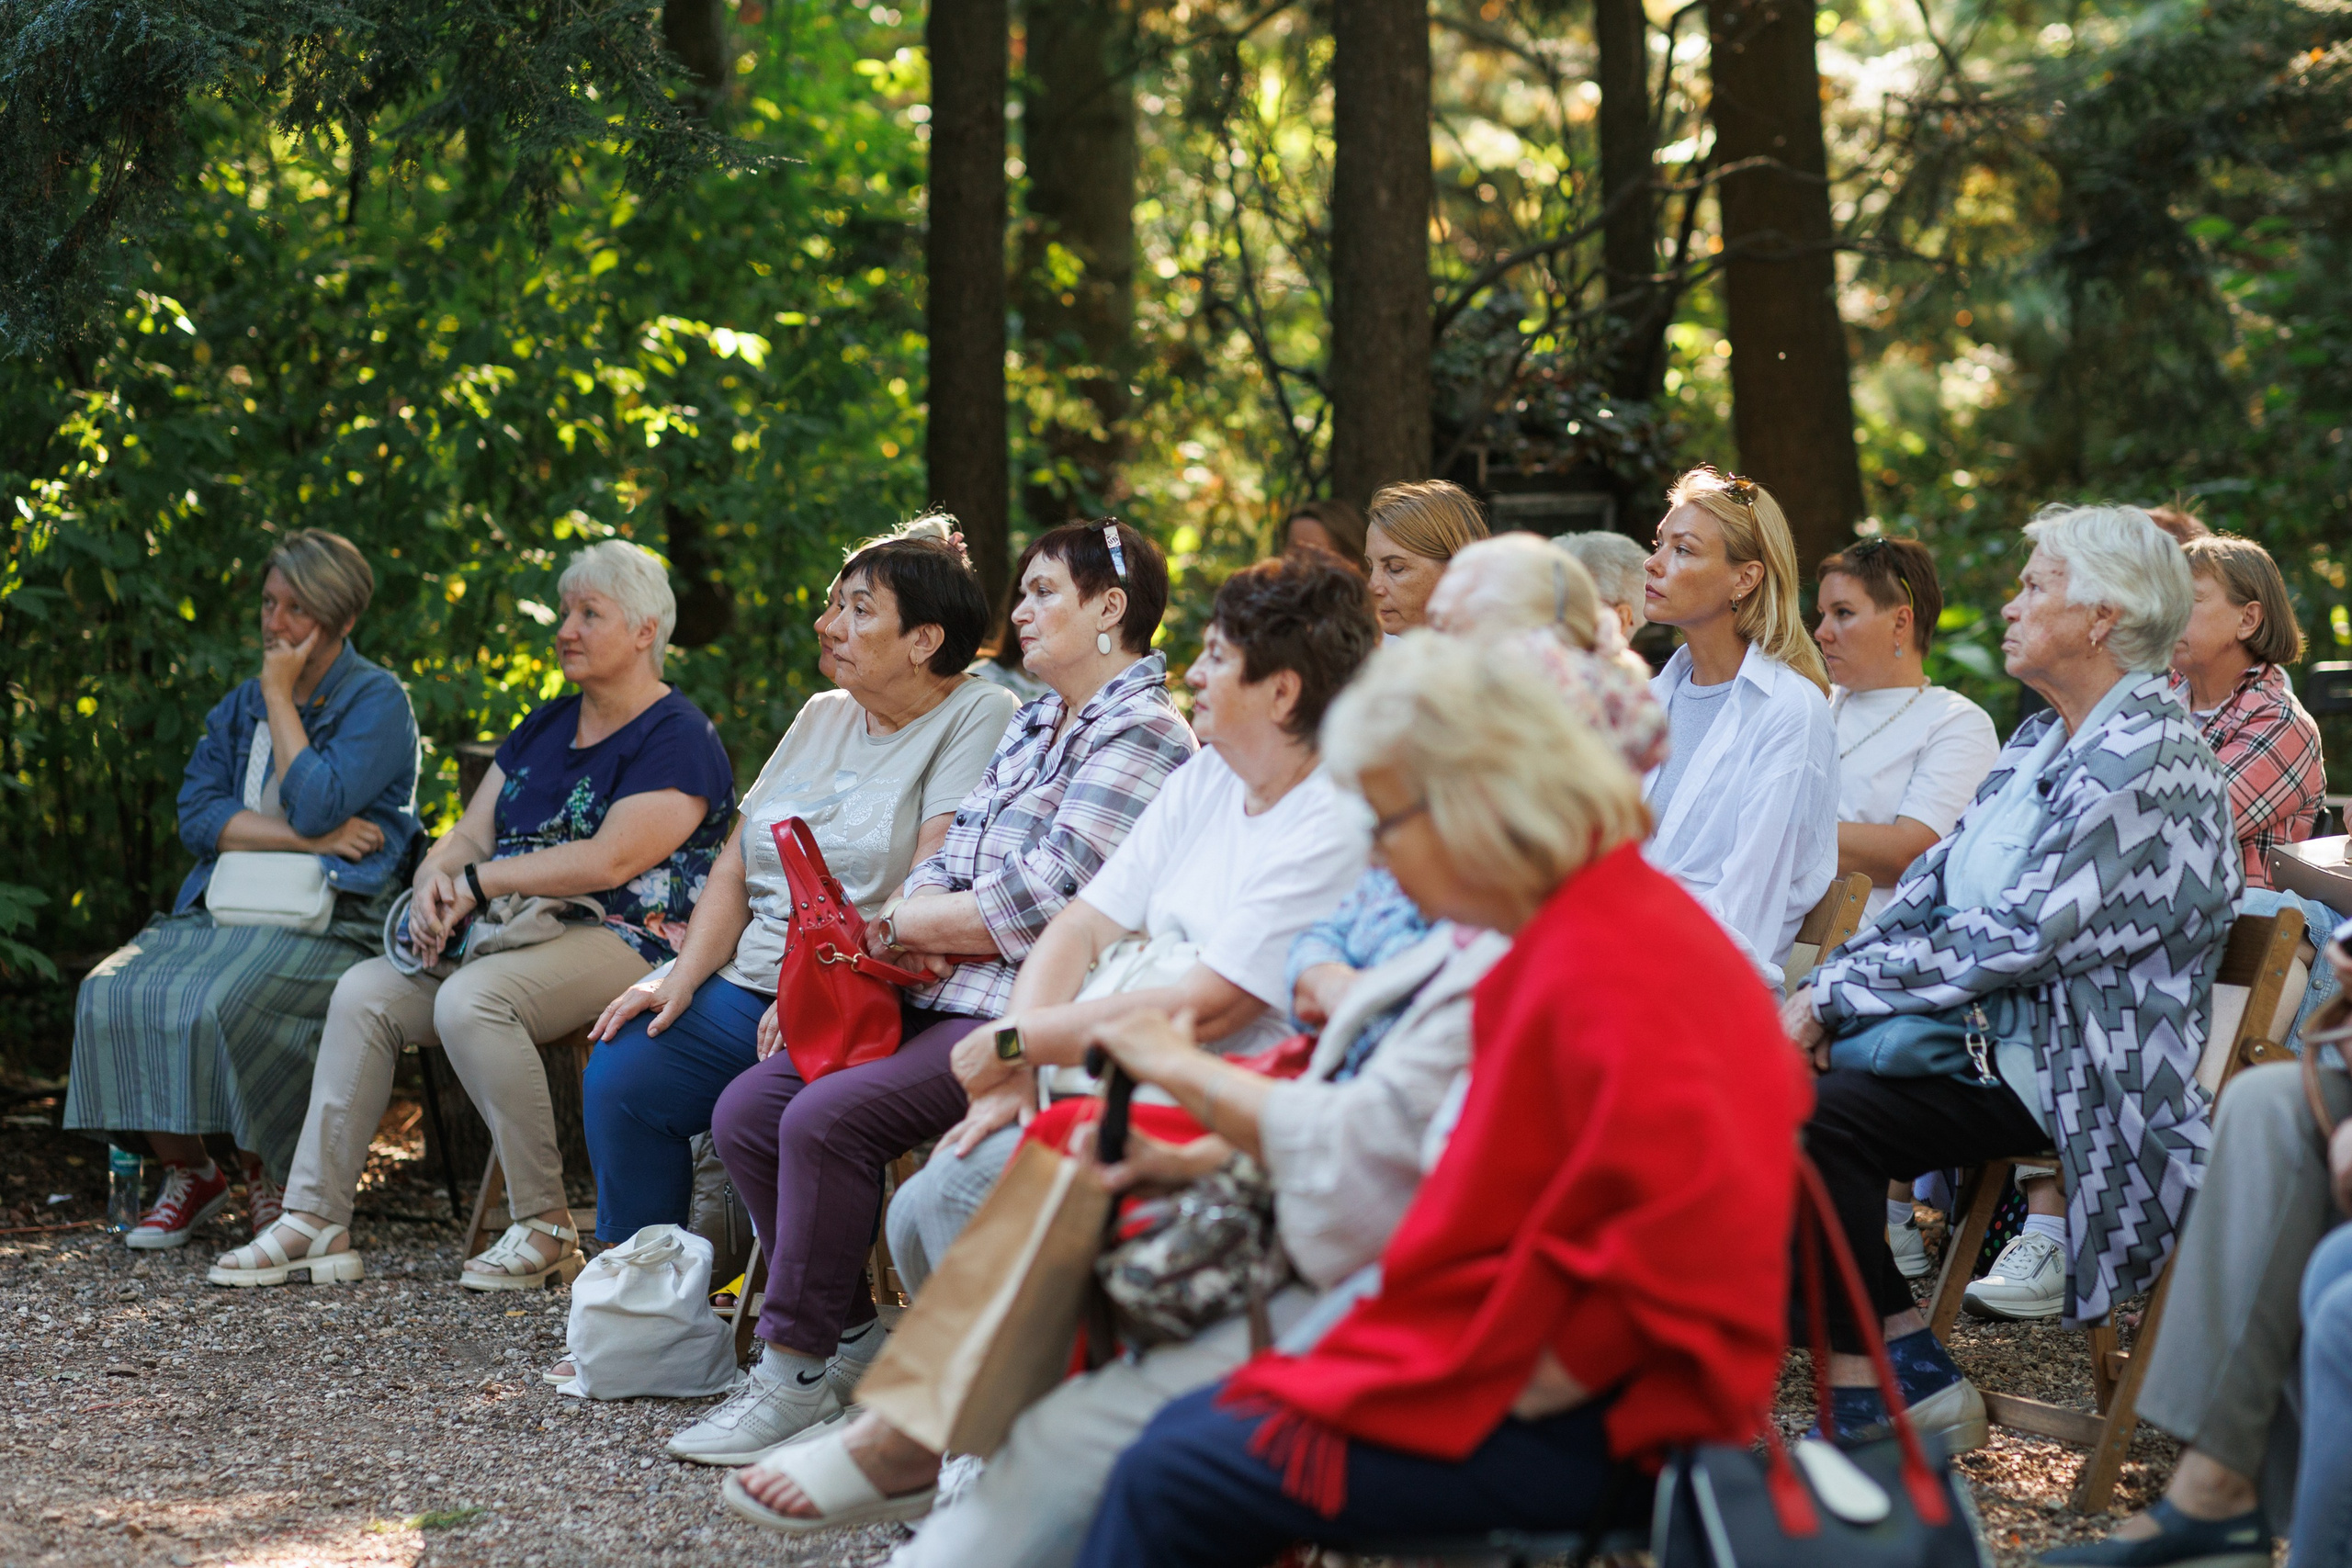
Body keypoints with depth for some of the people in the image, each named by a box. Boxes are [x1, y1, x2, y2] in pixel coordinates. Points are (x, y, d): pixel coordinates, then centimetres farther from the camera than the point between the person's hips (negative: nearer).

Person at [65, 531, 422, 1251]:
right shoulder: (240, 705, 20)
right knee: (111, 994, -20)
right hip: (220, 907, 6)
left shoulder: (378, 700, 0)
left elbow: (318, 806, -15)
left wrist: (280, 697, -6)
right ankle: (186, 1172, -4)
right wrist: (306, 836, -8)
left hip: (323, 920, -6)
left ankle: (267, 1182, -11)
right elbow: (198, 815, 5)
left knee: (212, 1003, -33)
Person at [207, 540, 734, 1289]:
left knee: (470, 1000, -34)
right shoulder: (544, 728, 20)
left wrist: (477, 882, -16)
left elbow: (609, 861, -19)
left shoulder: (678, 740, -6)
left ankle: (547, 1231, -24)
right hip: (512, 932, 8)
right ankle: (314, 1223, -12)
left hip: (622, 940, -8)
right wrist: (436, 881, -10)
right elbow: (470, 835, 15)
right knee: (363, 992, -11)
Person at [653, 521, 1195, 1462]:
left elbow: (1035, 908, -16)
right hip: (939, 1001, 10)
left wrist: (900, 923, -3)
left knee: (826, 1119, -25)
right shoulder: (1032, 724, 22)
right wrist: (917, 938, -6)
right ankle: (850, 1337, 4)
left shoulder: (1143, 737, -8)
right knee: (746, 1112, -3)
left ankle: (796, 1372, -13)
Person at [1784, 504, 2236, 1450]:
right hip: (1980, 1029, 9)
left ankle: (1908, 1382, -11)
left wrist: (1835, 993, -17)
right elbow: (1933, 887, 13)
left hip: (2068, 1072, -9)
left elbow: (2016, 940, -21)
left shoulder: (2148, 763, -16)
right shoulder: (2042, 743, 15)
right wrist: (1823, 992, -3)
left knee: (1810, 1119, -25)